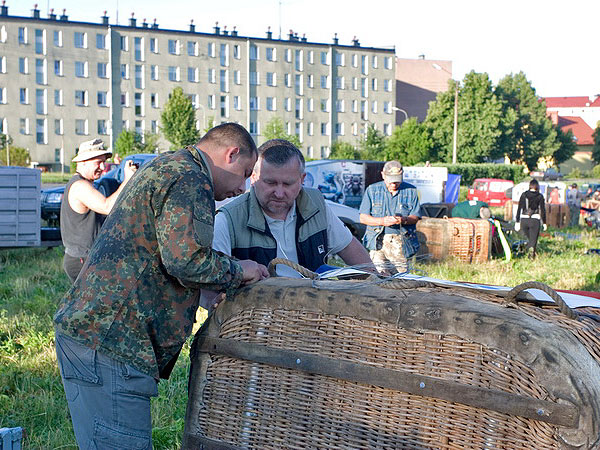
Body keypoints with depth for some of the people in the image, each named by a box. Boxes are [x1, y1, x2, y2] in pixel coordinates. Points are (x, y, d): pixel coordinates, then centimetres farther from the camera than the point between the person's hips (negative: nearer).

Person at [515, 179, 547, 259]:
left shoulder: (524, 195, 5)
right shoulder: (540, 196, 0)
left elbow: (519, 209, 3)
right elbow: (543, 210, 0)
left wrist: (517, 222, 6)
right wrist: (544, 223, 7)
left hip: (524, 220, 3)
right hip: (535, 219, -2)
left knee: (529, 239, 21)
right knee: (533, 240, -2)